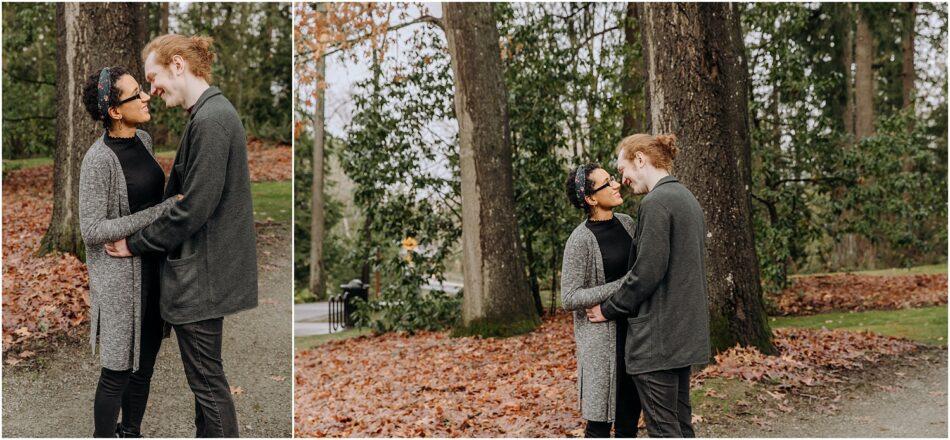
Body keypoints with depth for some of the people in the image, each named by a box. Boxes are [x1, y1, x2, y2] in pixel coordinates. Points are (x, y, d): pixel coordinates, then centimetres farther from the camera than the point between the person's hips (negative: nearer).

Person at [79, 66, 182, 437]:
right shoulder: (98, 160, -23)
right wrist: (161, 212, -23)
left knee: (145, 359, 18)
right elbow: (91, 231, -22)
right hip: (118, 272, -8)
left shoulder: (143, 140, 1)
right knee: (119, 369, 5)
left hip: (150, 265, 8)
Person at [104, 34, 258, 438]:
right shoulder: (213, 112, 11)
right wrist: (142, 238, 13)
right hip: (208, 268, 10)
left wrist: (136, 244, -10)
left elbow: (193, 208, -22)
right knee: (206, 375, 19)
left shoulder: (209, 121, -20)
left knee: (207, 378, 1)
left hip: (200, 275, -10)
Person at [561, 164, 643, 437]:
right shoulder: (580, 240, -15)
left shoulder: (626, 223, 4)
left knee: (629, 415, 13)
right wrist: (621, 287, -20)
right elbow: (569, 299, -17)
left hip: (633, 330, 6)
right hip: (602, 335, -6)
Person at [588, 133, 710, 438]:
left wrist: (608, 310, -6)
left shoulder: (656, 202, -16)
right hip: (686, 331, 9)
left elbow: (646, 272, -19)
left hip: (657, 335, -9)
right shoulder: (688, 199, 14)